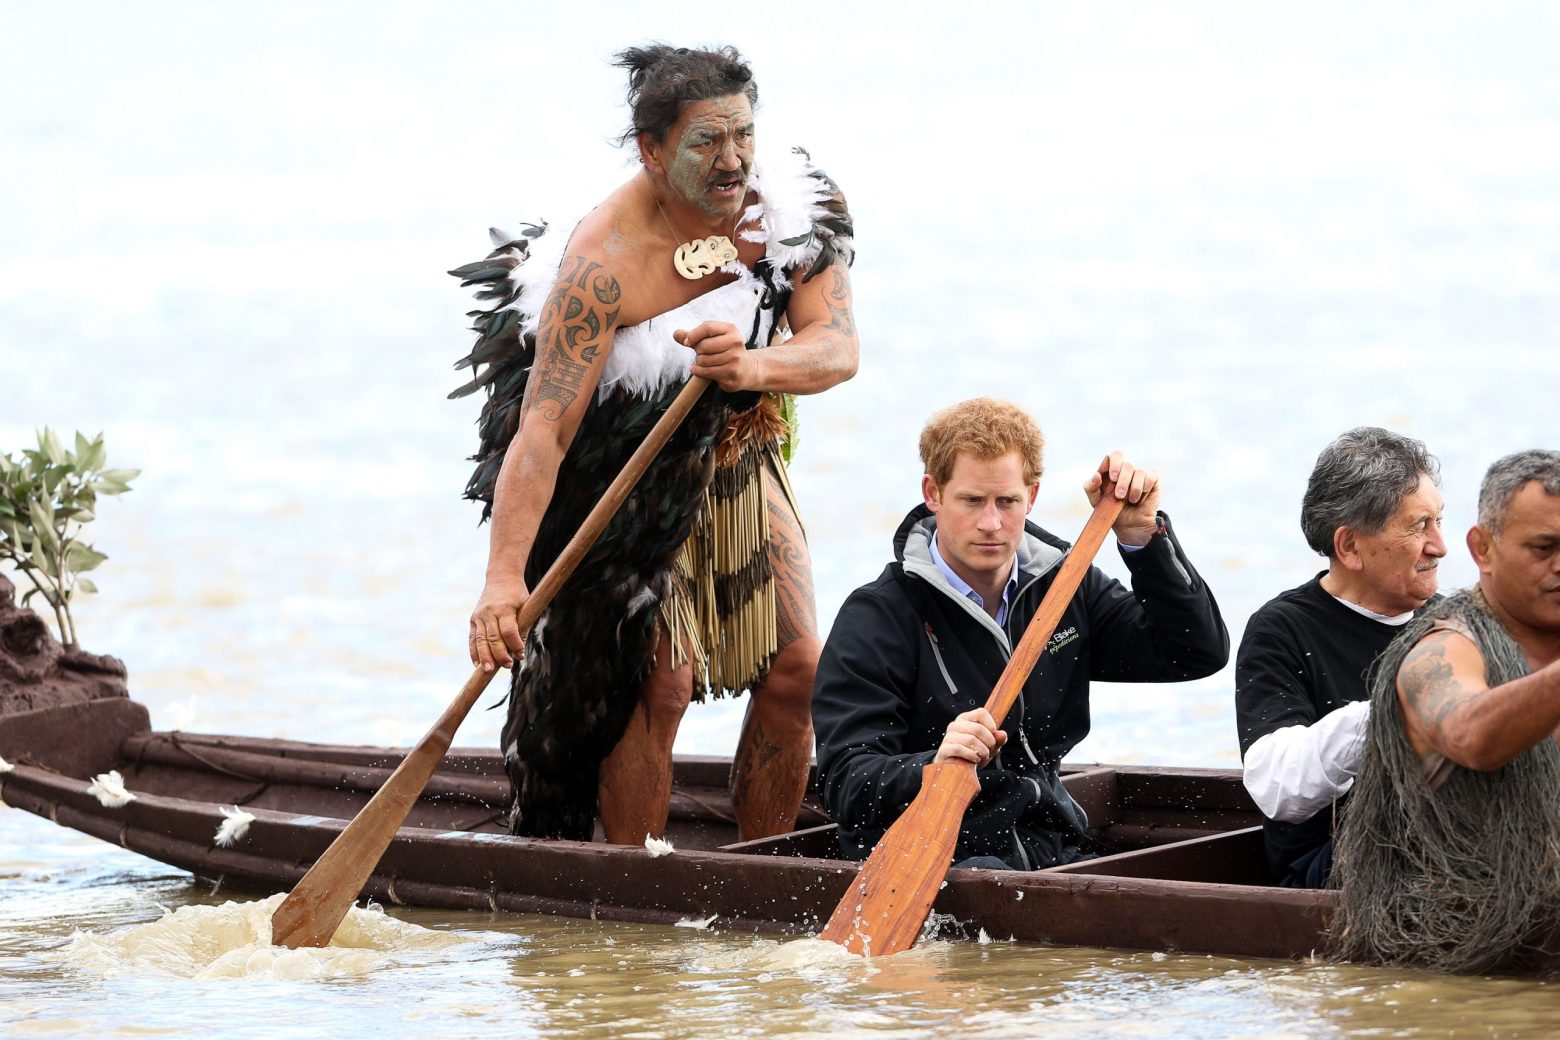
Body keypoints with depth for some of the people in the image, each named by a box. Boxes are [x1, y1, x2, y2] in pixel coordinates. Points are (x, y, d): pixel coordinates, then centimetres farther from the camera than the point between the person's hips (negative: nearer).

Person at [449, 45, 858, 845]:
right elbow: (543, 430, -37)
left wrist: (754, 367, -47)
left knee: (795, 669, 0)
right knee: (657, 682, -14)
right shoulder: (603, 261, -32)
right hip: (628, 477, -5)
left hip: (740, 460, 6)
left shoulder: (795, 209, -16)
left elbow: (838, 349, -23)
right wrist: (504, 580, -47)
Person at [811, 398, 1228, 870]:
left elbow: (1199, 653, 9)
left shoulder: (1064, 588, 14)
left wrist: (1142, 535, -1)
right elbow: (846, 786, -13)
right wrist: (934, 766, -34)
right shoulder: (876, 615, -4)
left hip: (1049, 855, 5)